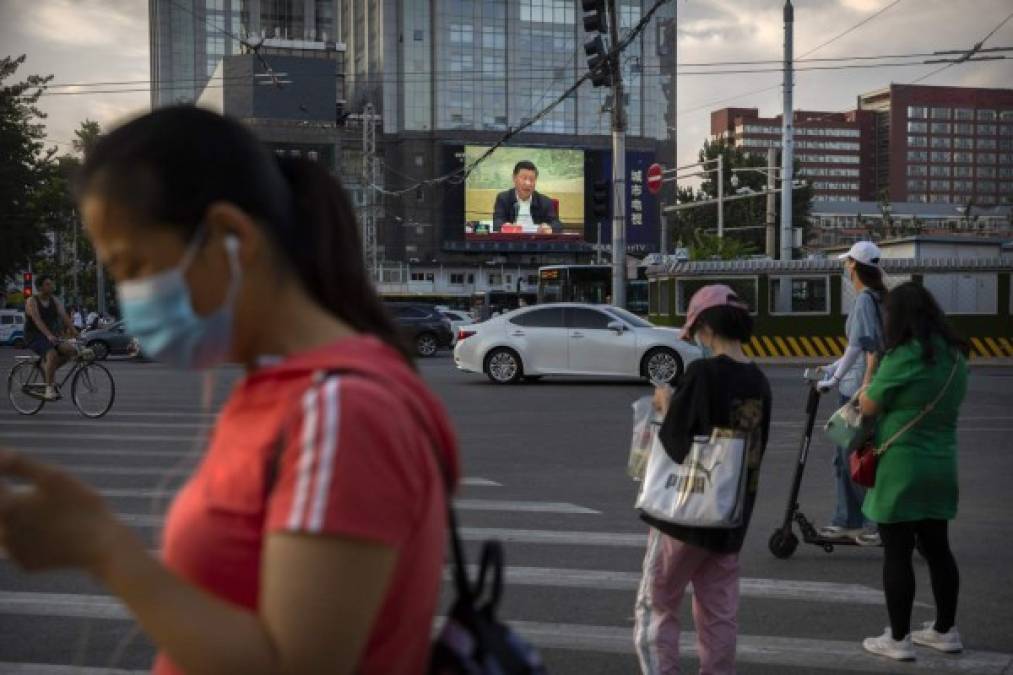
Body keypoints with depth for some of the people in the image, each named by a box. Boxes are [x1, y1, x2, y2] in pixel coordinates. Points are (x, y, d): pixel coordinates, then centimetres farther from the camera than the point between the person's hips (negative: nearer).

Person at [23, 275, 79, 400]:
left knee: (71, 350, -17)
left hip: (49, 336, 6)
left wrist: (74, 331, -23)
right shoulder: (32, 301, -10)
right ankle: (49, 389, -27)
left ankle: (47, 367, 4)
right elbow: (37, 320, -26)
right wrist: (49, 335, -40)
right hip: (33, 337, -6)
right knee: (52, 354, -33)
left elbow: (64, 316, -6)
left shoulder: (54, 300, 7)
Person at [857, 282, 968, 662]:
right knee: (937, 548, 17)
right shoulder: (955, 356, 6)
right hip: (941, 466, 8)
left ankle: (898, 639, 10)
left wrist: (870, 373, 5)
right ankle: (945, 631, 27)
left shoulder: (904, 356, -17)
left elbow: (869, 407, -12)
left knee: (897, 554, 2)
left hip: (901, 468, -7)